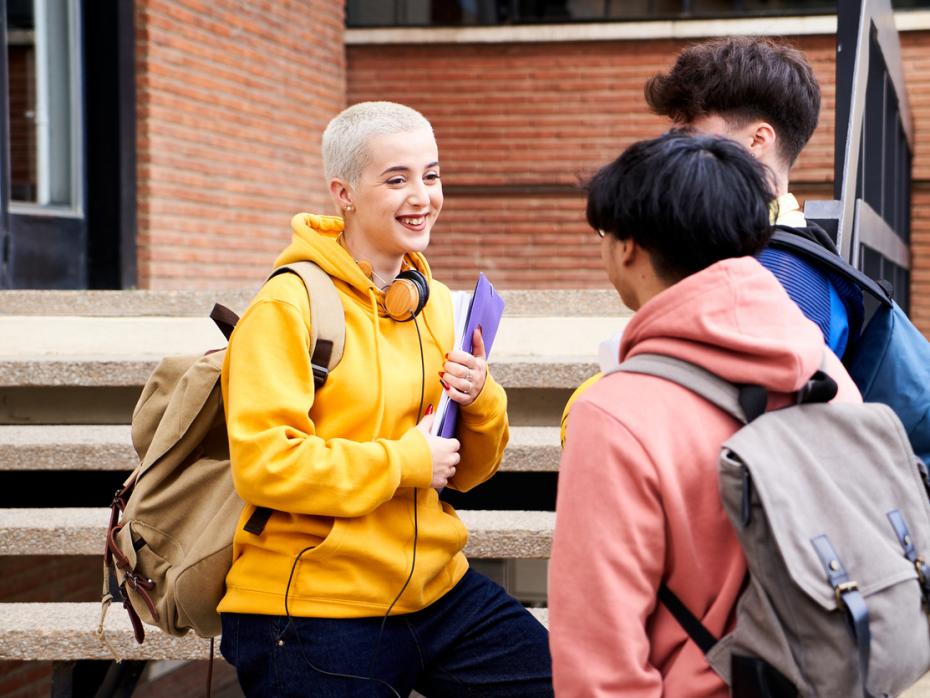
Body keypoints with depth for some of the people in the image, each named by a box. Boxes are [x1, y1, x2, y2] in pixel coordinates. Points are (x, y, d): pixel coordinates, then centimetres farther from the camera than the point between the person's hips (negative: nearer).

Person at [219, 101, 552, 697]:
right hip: (313, 607, -6)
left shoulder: (433, 302, 9)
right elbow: (263, 464, -21)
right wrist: (405, 461, -16)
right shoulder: (289, 305, -12)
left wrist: (479, 401, -6)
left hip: (434, 586, 6)